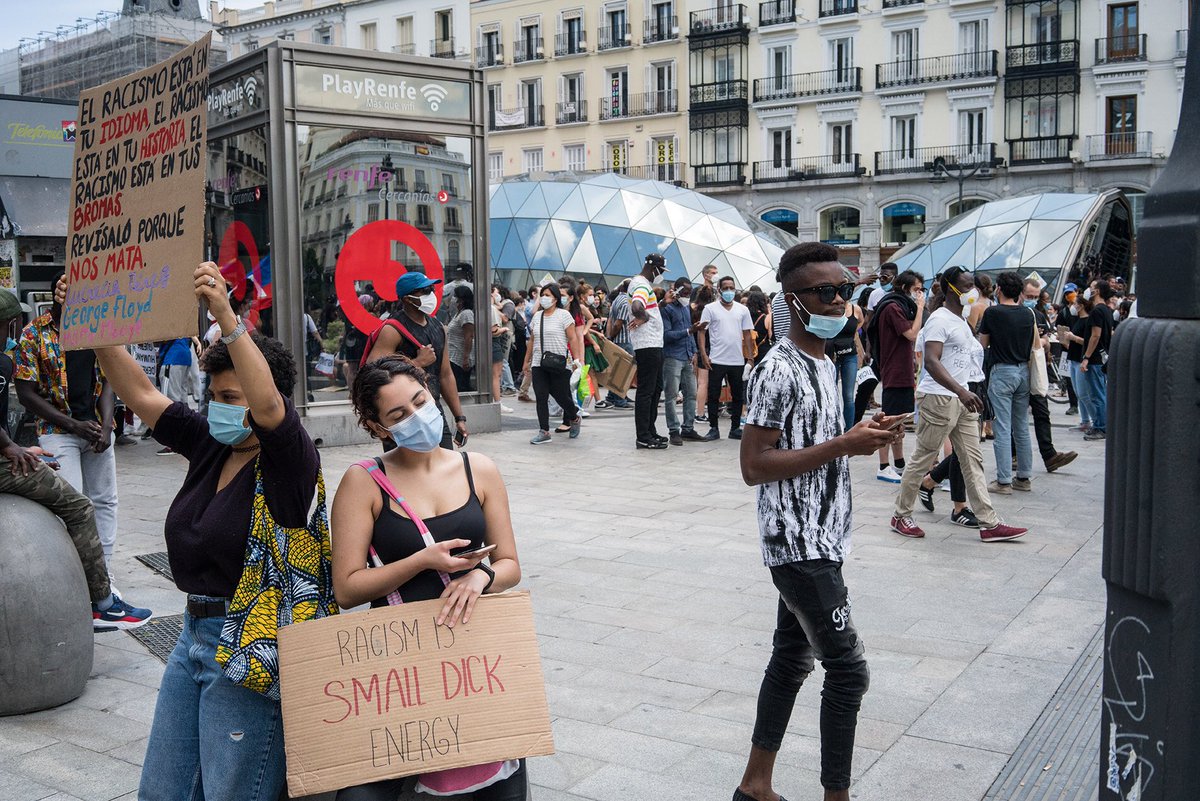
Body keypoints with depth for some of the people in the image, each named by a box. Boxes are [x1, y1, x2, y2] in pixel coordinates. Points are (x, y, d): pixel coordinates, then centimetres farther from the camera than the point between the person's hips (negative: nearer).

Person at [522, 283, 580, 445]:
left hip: (559, 364, -5)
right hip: (539, 364, 5)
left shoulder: (563, 315, -3)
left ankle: (574, 418, 29)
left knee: (561, 396, 0)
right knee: (541, 398, -2)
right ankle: (544, 432, 0)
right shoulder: (537, 316, 14)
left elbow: (573, 339, -7)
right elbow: (532, 340, 19)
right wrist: (527, 361, 19)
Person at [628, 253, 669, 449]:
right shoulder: (642, 285, -16)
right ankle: (643, 437, -2)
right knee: (646, 391, -6)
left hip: (654, 345, 11)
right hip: (647, 345, -11)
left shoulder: (644, 284, 17)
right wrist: (644, 317, -17)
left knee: (656, 388, 17)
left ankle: (650, 431, 24)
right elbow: (636, 308, -35)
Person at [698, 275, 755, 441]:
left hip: (738, 361, 3)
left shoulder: (743, 310, 8)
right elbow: (701, 331, -2)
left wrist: (750, 357, 4)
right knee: (713, 396, 1)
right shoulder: (710, 308, -1)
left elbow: (748, 334, 10)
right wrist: (703, 354, -11)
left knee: (737, 396, 8)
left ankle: (735, 428, 18)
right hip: (716, 360, -3)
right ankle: (713, 429, 10)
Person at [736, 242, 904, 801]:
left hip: (820, 541, 10)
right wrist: (843, 445, -22)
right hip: (798, 545, -10)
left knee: (793, 656, 15)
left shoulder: (825, 364, 13)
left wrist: (862, 438, 5)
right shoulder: (778, 371, -17)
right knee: (848, 670, -4)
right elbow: (754, 466, -21)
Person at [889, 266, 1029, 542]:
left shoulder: (961, 320, 16)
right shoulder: (940, 319, -14)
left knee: (972, 459, 7)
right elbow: (931, 362, -25)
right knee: (923, 458, 0)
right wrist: (961, 390, -36)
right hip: (939, 398, -9)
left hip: (962, 398, 9)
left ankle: (989, 523, 8)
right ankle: (901, 515, 13)